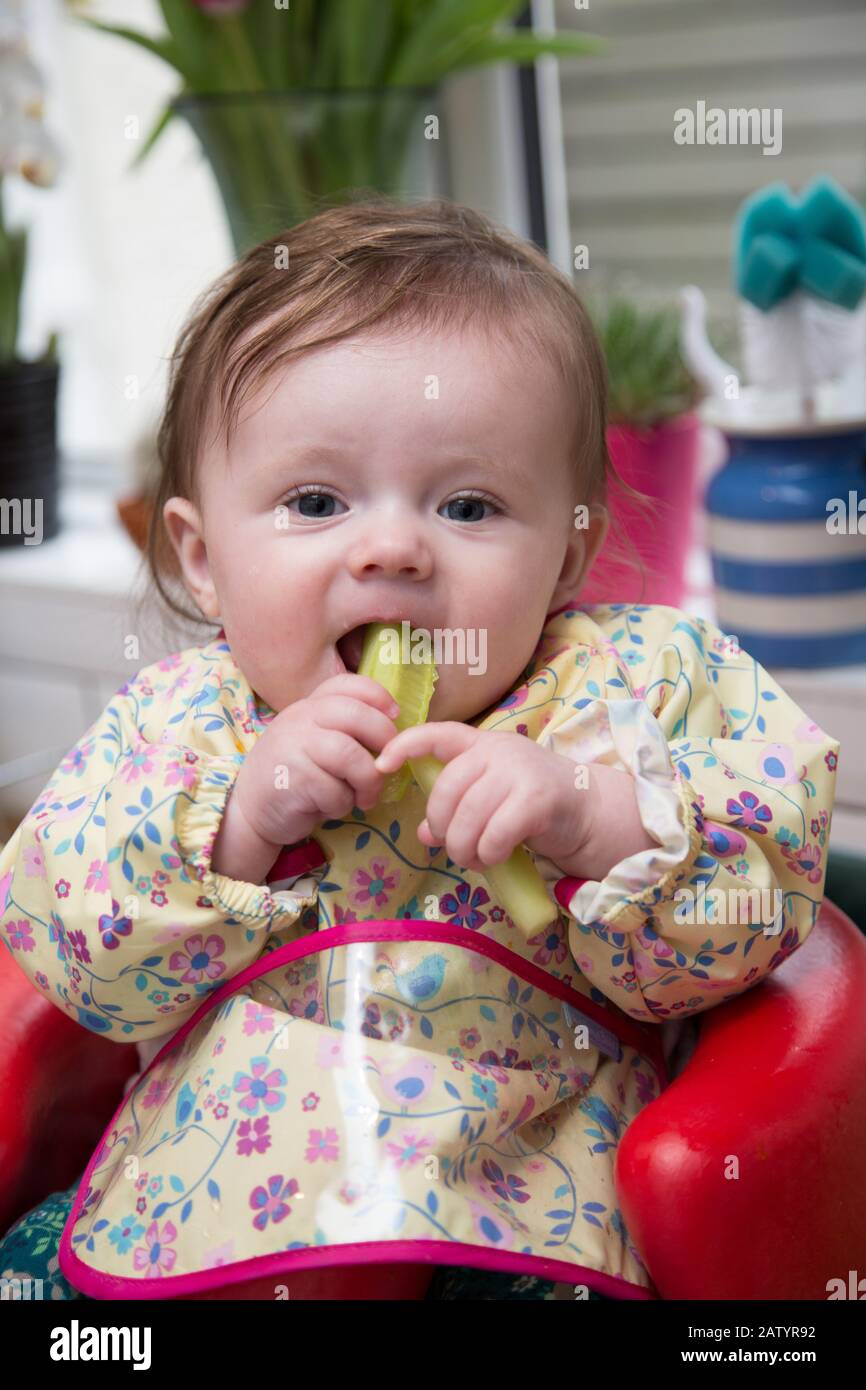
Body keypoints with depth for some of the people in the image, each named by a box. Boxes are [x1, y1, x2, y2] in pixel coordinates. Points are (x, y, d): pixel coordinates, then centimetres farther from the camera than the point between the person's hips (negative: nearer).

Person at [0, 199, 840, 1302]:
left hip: (521, 1220, -3)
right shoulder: (177, 718, 3)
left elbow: (743, 923, -8)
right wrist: (241, 817, -17)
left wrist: (597, 820, -27)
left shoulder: (631, 686, -3)